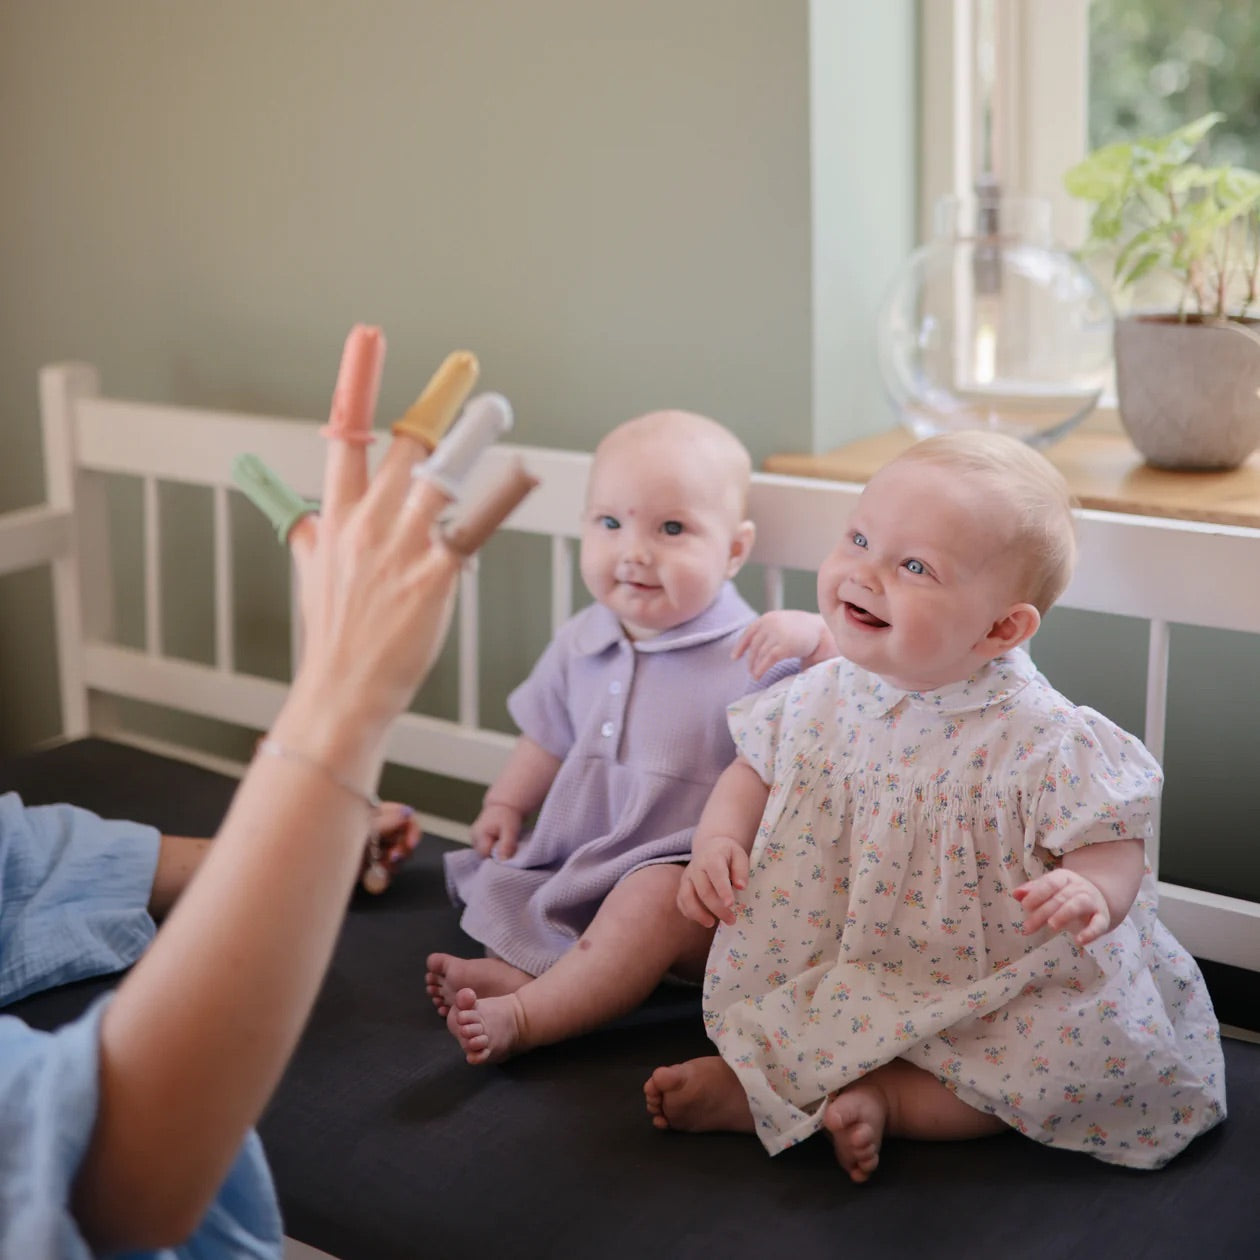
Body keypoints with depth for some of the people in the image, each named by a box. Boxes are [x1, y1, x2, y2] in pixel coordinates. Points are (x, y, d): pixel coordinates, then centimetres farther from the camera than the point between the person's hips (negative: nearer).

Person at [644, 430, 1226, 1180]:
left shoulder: (1046, 742, -21)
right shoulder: (822, 699, -5)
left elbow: (1114, 847, -15)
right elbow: (755, 771, 10)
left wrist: (1091, 892, -38)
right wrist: (717, 843, -8)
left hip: (990, 998, -3)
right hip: (837, 974, 3)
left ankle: (881, 1099, -15)